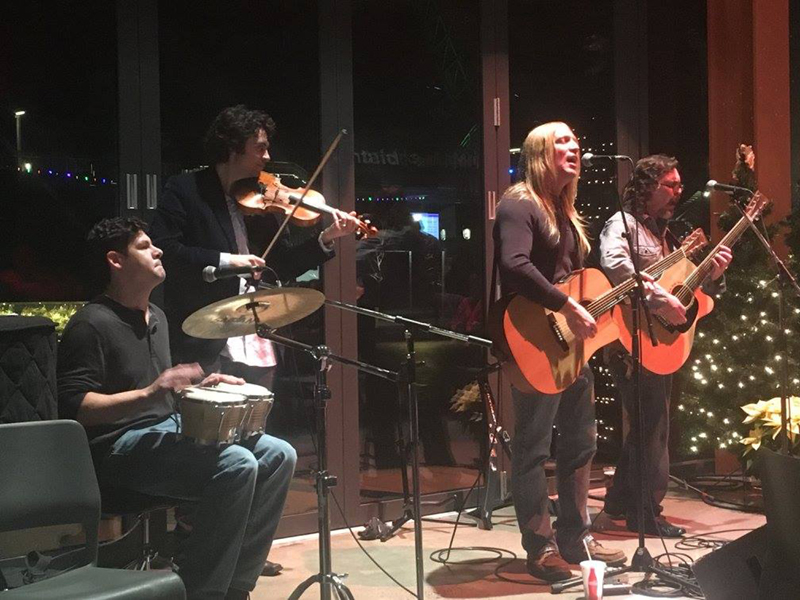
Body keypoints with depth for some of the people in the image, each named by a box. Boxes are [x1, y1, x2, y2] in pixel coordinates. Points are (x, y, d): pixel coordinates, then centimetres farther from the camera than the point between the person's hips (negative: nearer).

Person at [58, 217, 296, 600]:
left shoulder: (156, 317, 19)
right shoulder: (91, 325, -11)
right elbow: (74, 407, -21)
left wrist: (200, 385, 11)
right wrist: (148, 395, -30)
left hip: (168, 429, 10)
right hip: (118, 449, -9)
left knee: (278, 455, -4)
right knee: (236, 464, -29)